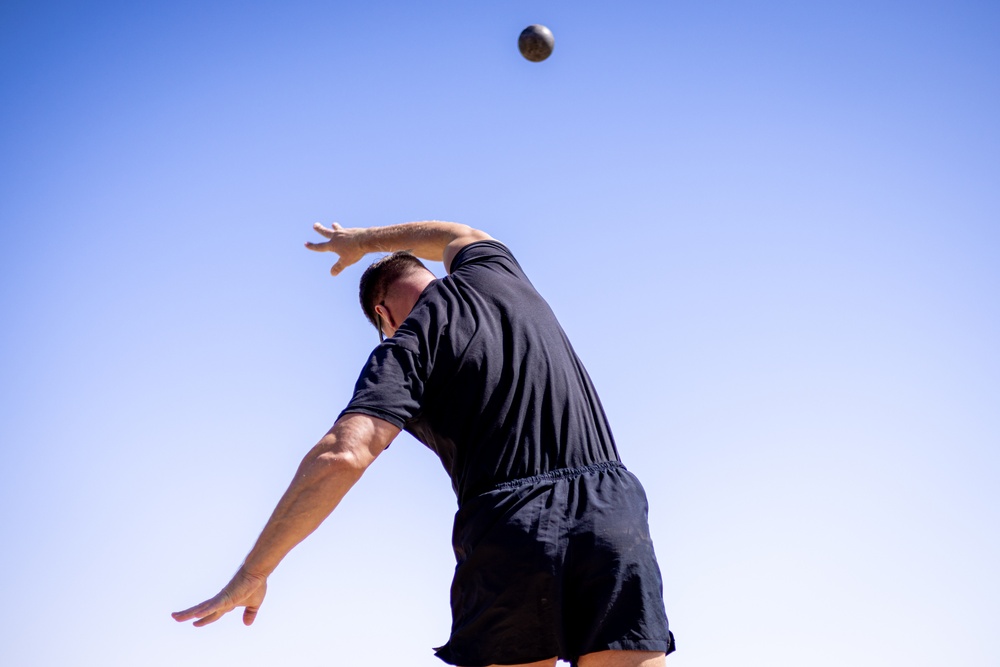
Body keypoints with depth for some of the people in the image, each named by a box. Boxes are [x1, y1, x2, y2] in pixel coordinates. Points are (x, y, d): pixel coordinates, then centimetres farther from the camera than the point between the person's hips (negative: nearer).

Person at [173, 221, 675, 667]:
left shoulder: (402, 351, 5)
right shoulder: (492, 271, 19)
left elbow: (342, 456, -11)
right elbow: (459, 236, 46)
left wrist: (252, 574, -5)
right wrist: (366, 240, 60)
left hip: (509, 533, -3)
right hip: (612, 510, 4)